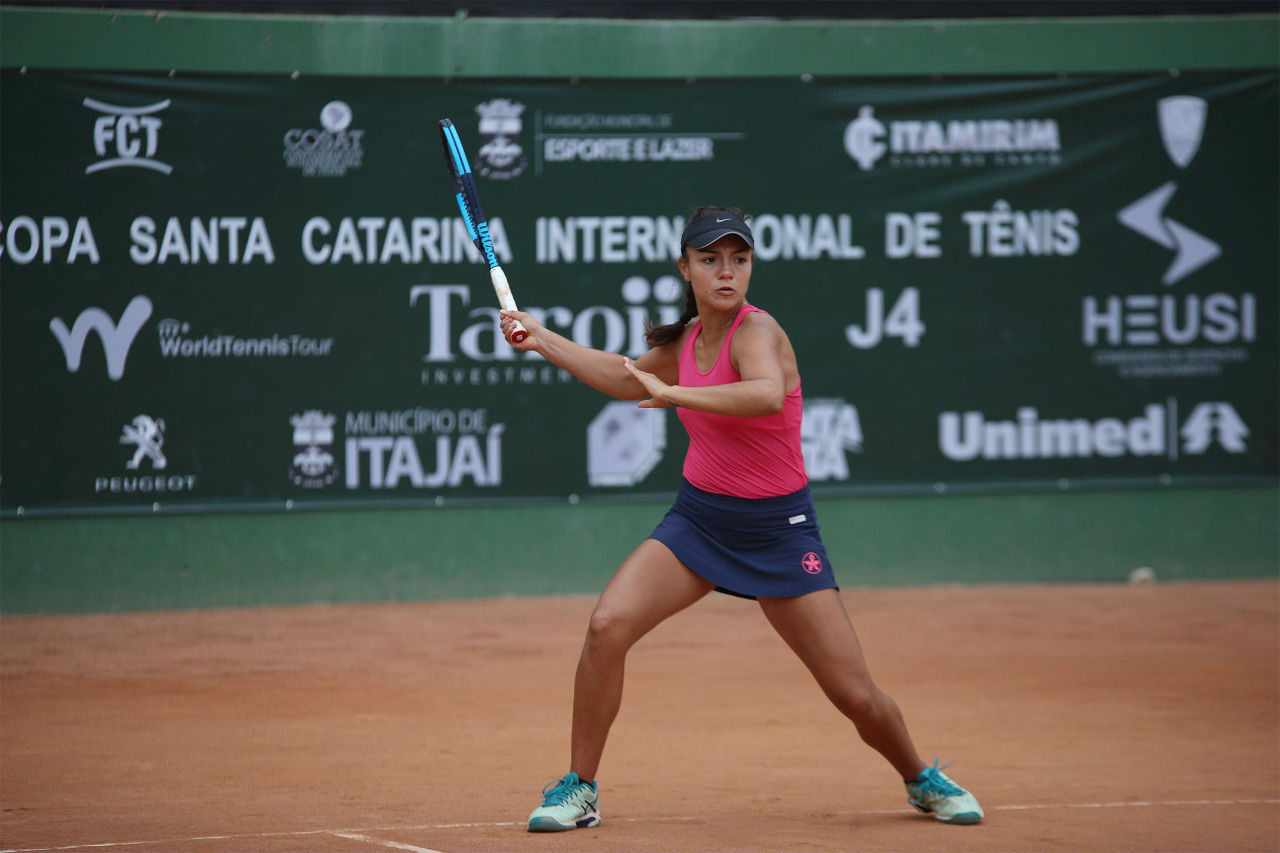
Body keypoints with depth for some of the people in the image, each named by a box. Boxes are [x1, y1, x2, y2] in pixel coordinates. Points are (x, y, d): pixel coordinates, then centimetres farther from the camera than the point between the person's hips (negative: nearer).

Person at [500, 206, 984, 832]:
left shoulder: (756, 331, -18)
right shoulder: (686, 340, 3)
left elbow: (768, 395, -42)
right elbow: (630, 381, 25)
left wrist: (675, 393, -44)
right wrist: (543, 340, 21)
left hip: (778, 528, -5)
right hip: (698, 516, 5)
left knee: (856, 696, -5)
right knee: (607, 626, -19)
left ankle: (923, 780, 26)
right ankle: (578, 790, -5)